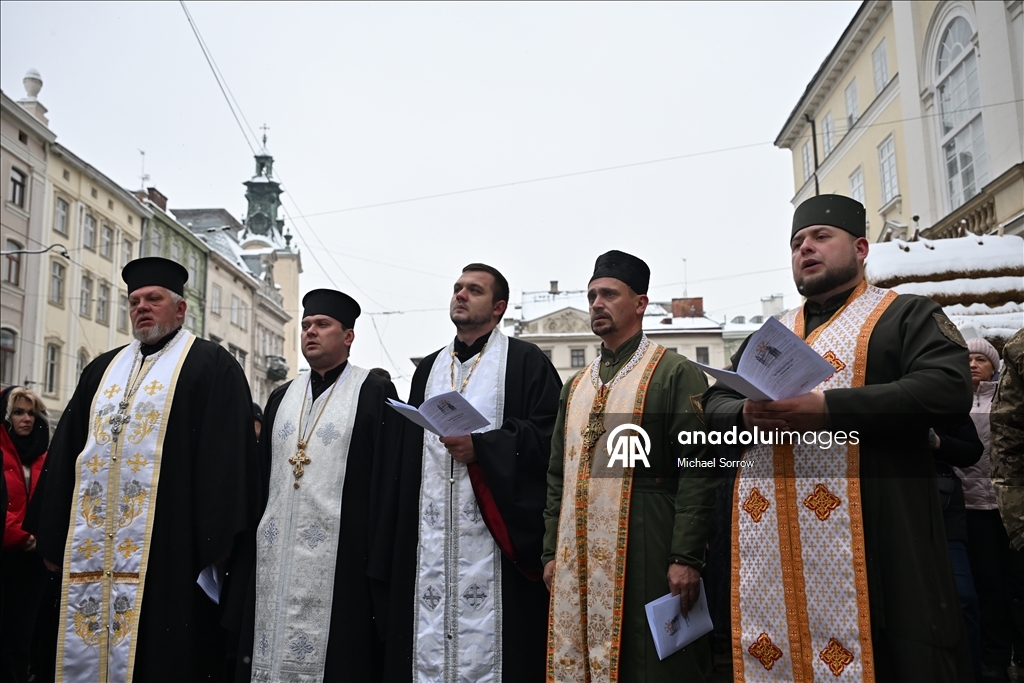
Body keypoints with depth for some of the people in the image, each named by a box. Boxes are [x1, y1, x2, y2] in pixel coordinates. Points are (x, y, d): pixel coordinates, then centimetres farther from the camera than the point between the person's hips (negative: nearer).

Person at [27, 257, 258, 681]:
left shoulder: (210, 366, -1)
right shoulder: (102, 370, 19)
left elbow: (226, 456, -10)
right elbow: (64, 455, 19)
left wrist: (213, 542, -15)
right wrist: (53, 536, 14)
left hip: (167, 549, -6)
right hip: (88, 551, 7)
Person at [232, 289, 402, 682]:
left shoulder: (375, 393, -2)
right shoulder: (281, 397, 16)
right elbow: (261, 476, 18)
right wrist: (248, 544, 12)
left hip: (339, 557, -5)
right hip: (274, 555, 6)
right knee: (271, 649, 10)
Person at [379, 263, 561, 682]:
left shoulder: (526, 362, 3)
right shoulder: (428, 369, 19)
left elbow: (546, 435, -8)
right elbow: (409, 451, 18)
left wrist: (480, 446, -18)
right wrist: (398, 535, 12)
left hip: (492, 535, -5)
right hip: (428, 535, 5)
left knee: (487, 642, -3)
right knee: (427, 642, 6)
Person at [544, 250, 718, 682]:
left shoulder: (675, 374, -4)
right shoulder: (576, 386, 16)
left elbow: (696, 469, -11)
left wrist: (686, 557, -16)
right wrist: (551, 551, 12)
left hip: (645, 552, -6)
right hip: (577, 560, 6)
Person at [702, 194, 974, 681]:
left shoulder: (906, 315, 5)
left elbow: (948, 387, -12)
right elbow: (715, 404, 15)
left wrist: (828, 409, -21)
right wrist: (748, 414, -10)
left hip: (872, 529, -4)